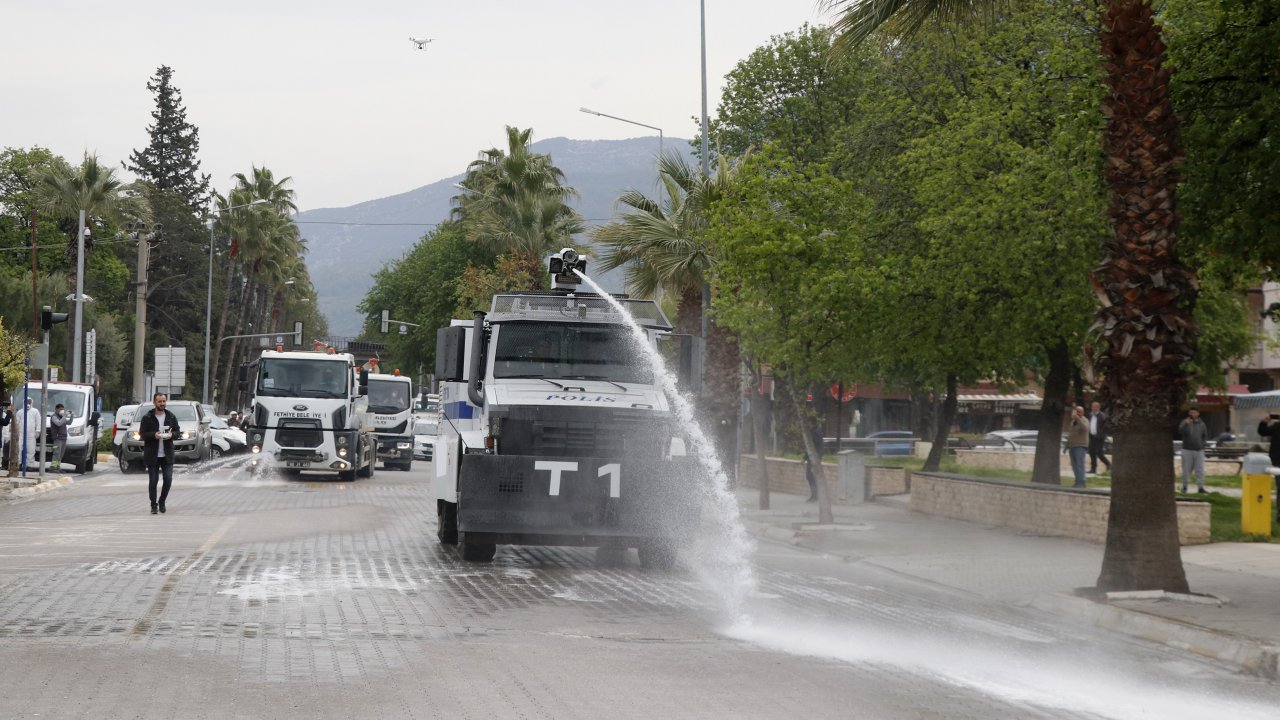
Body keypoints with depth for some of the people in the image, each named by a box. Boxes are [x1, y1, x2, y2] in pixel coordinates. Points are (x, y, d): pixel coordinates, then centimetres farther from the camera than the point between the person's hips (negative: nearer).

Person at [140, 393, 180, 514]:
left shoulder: (171, 417, 8)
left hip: (167, 455, 2)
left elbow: (177, 430, 12)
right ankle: (153, 505, 11)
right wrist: (154, 435, -21)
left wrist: (171, 435, -10)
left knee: (168, 479, -3)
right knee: (153, 481, 1)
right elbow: (142, 434, -4)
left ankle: (162, 501, 19)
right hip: (152, 455, -2)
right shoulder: (147, 418, -2)